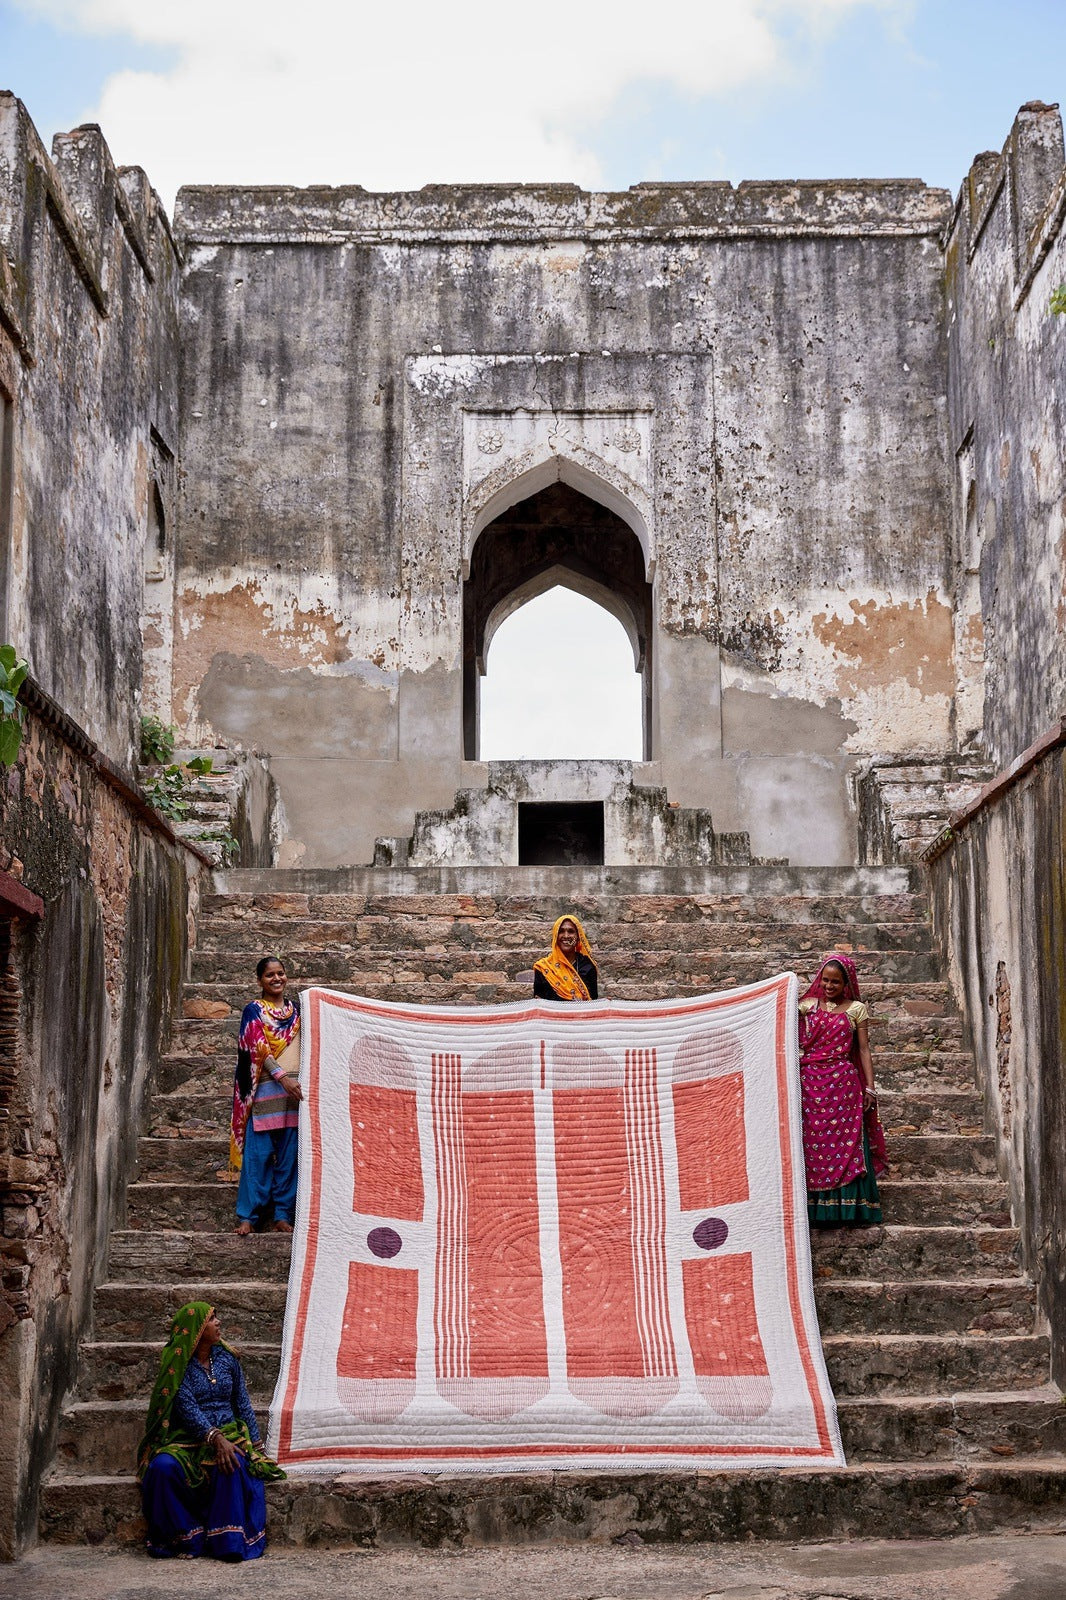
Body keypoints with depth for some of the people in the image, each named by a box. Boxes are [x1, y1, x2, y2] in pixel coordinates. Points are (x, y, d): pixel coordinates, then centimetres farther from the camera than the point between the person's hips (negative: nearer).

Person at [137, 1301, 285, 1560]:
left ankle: (229, 1542, -29)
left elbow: (243, 1403, 12)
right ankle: (183, 1537, -20)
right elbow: (187, 1407, -15)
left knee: (234, 1464, -34)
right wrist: (215, 1438, -29)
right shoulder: (178, 1363, -3)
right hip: (188, 1438, -2)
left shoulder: (227, 1358, 10)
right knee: (164, 1467, -34)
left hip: (229, 1433, 2)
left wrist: (256, 1446, 2)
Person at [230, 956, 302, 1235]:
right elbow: (258, 1048, -8)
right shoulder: (253, 1010, 3)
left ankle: (283, 1215, 8)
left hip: (295, 1090, 4)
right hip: (265, 1088, -4)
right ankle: (247, 1215, 0)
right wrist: (282, 1077, -19)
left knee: (289, 1154, 3)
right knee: (259, 1153, -5)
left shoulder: (296, 1010, 16)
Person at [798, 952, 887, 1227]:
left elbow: (864, 1050, 4)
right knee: (812, 1145, 0)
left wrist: (870, 1086, -2)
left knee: (846, 1144, -5)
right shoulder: (807, 1006, 11)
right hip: (810, 1084, 2)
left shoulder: (855, 1009, 5)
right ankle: (816, 1210, 4)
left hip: (843, 1085, -2)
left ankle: (848, 1208, -2)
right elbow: (797, 1043, 10)